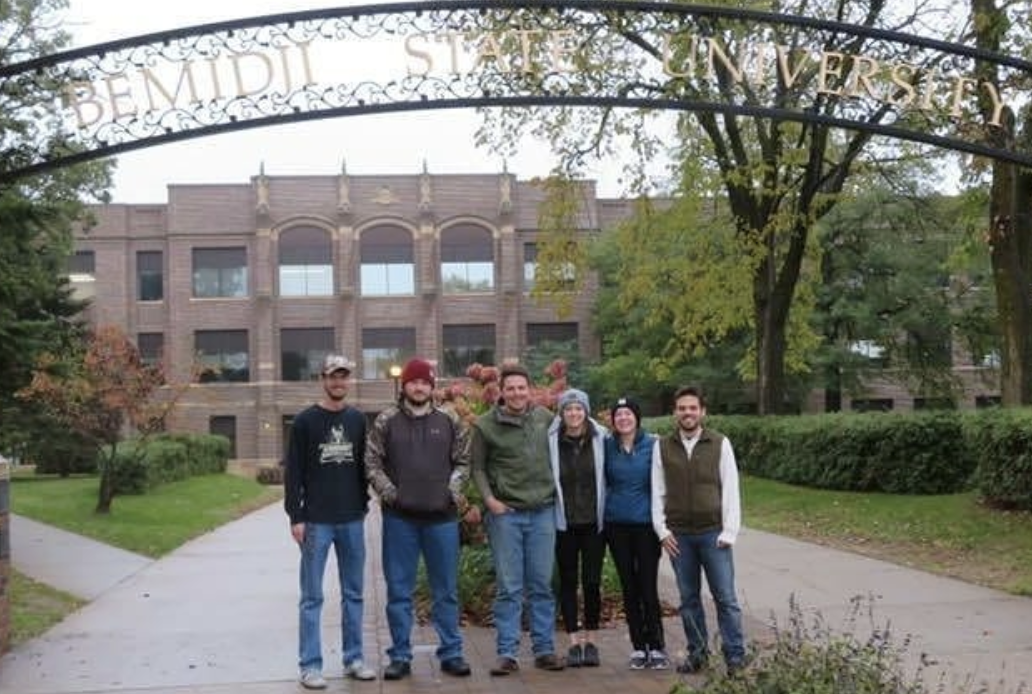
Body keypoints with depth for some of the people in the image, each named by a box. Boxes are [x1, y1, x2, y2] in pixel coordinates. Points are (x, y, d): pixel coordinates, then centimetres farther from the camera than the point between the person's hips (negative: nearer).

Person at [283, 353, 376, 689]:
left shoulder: (358, 420, 8)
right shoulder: (305, 421, -3)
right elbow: (293, 473, -4)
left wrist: (364, 507, 8)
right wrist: (296, 517, -9)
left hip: (352, 521, 4)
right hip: (316, 522, -4)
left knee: (353, 594, 9)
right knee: (312, 597, 2)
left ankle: (353, 659, 19)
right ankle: (310, 665, 7)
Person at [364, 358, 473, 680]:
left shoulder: (450, 422, 6)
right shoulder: (386, 421, 1)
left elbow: (462, 461, 11)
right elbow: (372, 462, 1)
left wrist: (454, 488, -4)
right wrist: (386, 490, -11)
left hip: (442, 516, 1)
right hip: (399, 517, -1)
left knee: (446, 590, 8)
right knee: (399, 590, 6)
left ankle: (451, 653, 18)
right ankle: (400, 656, 15)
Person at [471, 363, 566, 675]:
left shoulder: (545, 417, 6)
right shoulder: (485, 425, -3)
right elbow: (478, 467, 3)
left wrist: (556, 490, 9)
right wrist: (489, 499, -9)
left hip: (543, 511, 3)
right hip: (505, 513, -2)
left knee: (542, 585, 7)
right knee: (508, 587, 1)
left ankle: (544, 649, 15)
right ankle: (507, 653, 7)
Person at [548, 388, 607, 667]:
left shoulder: (601, 438, -2)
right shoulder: (552, 440, -4)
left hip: (593, 521, 0)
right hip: (564, 522, 0)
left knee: (592, 581, 2)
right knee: (568, 581, 6)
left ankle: (590, 641, 15)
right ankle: (574, 642, 14)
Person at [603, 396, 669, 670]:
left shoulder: (653, 445, -4)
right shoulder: (607, 446, 3)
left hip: (646, 523, -3)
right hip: (617, 525, 3)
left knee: (648, 588, -4)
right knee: (628, 588, 8)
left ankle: (657, 647, 6)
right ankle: (638, 647, 17)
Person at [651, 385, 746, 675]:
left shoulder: (720, 444, 1)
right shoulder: (662, 447, 6)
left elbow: (730, 489, 0)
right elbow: (657, 492, 8)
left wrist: (729, 532, -6)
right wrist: (662, 530, 1)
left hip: (713, 533, -2)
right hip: (678, 535, 2)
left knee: (725, 597, -3)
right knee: (688, 598, 8)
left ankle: (735, 657, 4)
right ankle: (697, 653, 19)